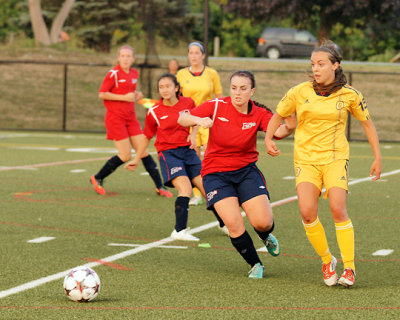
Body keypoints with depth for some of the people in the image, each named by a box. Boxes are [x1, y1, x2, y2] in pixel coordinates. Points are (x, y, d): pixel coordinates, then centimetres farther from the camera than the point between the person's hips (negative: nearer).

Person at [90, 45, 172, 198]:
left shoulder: (134, 74, 10)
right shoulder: (113, 74, -10)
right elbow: (102, 94, -12)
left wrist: (136, 95, 4)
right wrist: (124, 97, -16)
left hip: (130, 117, 6)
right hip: (115, 118, -6)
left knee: (143, 151, 2)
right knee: (125, 155, -9)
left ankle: (159, 187, 5)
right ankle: (97, 179, 10)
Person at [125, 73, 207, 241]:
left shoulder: (188, 103, 1)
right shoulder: (154, 112, -5)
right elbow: (147, 137, 8)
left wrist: (193, 134, 1)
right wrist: (136, 159, 12)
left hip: (188, 151, 4)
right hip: (168, 153, -4)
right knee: (185, 188, -24)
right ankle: (179, 231, -23)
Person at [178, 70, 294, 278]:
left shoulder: (258, 114, -7)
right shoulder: (216, 106, -9)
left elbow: (279, 131, -25)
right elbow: (182, 119, -11)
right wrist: (199, 120, -33)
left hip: (246, 171, 1)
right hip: (215, 173, -1)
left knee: (263, 222, -12)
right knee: (234, 225, -17)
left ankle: (266, 237, 29)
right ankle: (255, 264, 9)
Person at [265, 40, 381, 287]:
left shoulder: (349, 95, -2)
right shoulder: (300, 92, -1)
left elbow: (367, 122, 11)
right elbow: (278, 116, 13)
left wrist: (378, 157, 8)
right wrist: (268, 138, -4)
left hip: (335, 158, -1)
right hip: (306, 159, 1)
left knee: (338, 209, -18)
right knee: (308, 212, -16)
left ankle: (350, 267, -7)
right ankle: (327, 261, 7)